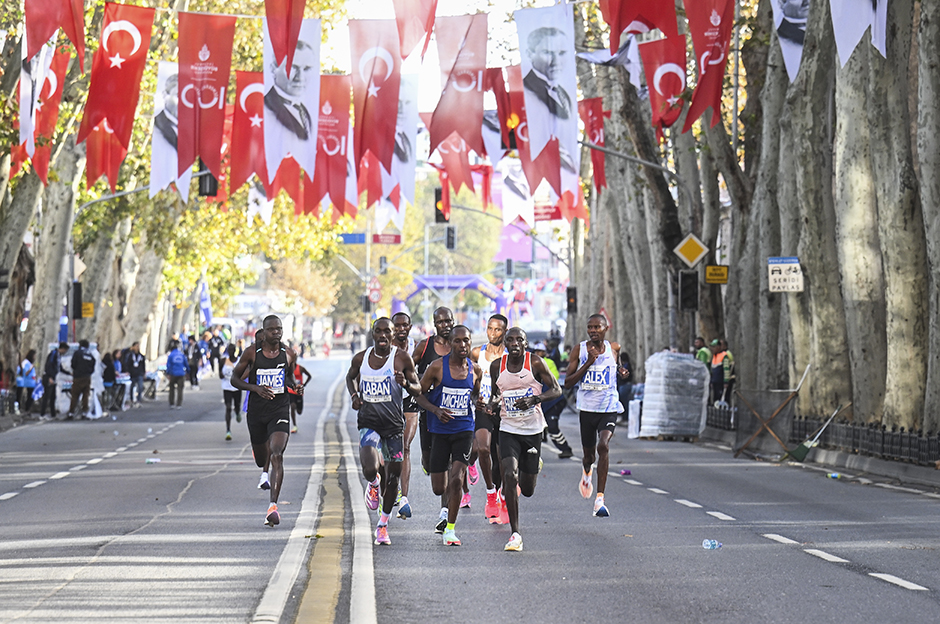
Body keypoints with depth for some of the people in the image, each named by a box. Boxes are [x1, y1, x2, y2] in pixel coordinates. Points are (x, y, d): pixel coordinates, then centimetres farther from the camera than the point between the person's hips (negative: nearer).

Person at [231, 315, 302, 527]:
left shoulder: (288, 355, 3)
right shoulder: (252, 354, -4)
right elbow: (235, 379, 2)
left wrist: (295, 386, -1)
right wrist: (256, 388, -15)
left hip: (280, 411, -1)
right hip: (257, 412, 1)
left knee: (277, 455, -20)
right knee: (261, 459, 14)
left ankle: (273, 505, -25)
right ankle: (264, 471, 56)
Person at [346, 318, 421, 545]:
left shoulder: (402, 358, -5)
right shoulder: (360, 358, 1)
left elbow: (418, 388, 1)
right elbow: (350, 377, 22)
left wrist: (406, 383, -22)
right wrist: (354, 395, 3)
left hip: (394, 424, 0)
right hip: (368, 422, 0)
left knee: (393, 475, 7)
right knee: (370, 470, -23)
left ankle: (383, 524, 25)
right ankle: (374, 483, 17)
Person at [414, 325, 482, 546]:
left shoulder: (475, 369, 2)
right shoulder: (437, 367, -8)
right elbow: (419, 394, 0)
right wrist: (436, 410, -17)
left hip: (464, 430, 1)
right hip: (440, 430, -1)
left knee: (456, 480, -16)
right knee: (439, 488, 4)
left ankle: (450, 528, -2)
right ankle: (447, 511, 42)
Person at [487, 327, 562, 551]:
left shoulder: (535, 363, -9)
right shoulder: (497, 366, -1)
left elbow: (556, 390, -7)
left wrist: (534, 399, -23)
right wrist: (493, 403, -9)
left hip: (533, 430, -1)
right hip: (508, 430, 1)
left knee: (527, 490, 8)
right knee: (509, 476, -22)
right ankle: (515, 534, -16)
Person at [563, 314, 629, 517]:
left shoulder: (614, 348, 1)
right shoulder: (579, 350, -3)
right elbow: (568, 383, -8)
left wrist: (621, 373, -2)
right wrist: (588, 363, -18)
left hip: (609, 408, -1)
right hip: (587, 408, 1)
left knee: (603, 446, -24)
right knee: (589, 453, 14)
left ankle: (599, 499, -23)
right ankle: (586, 471, 55)